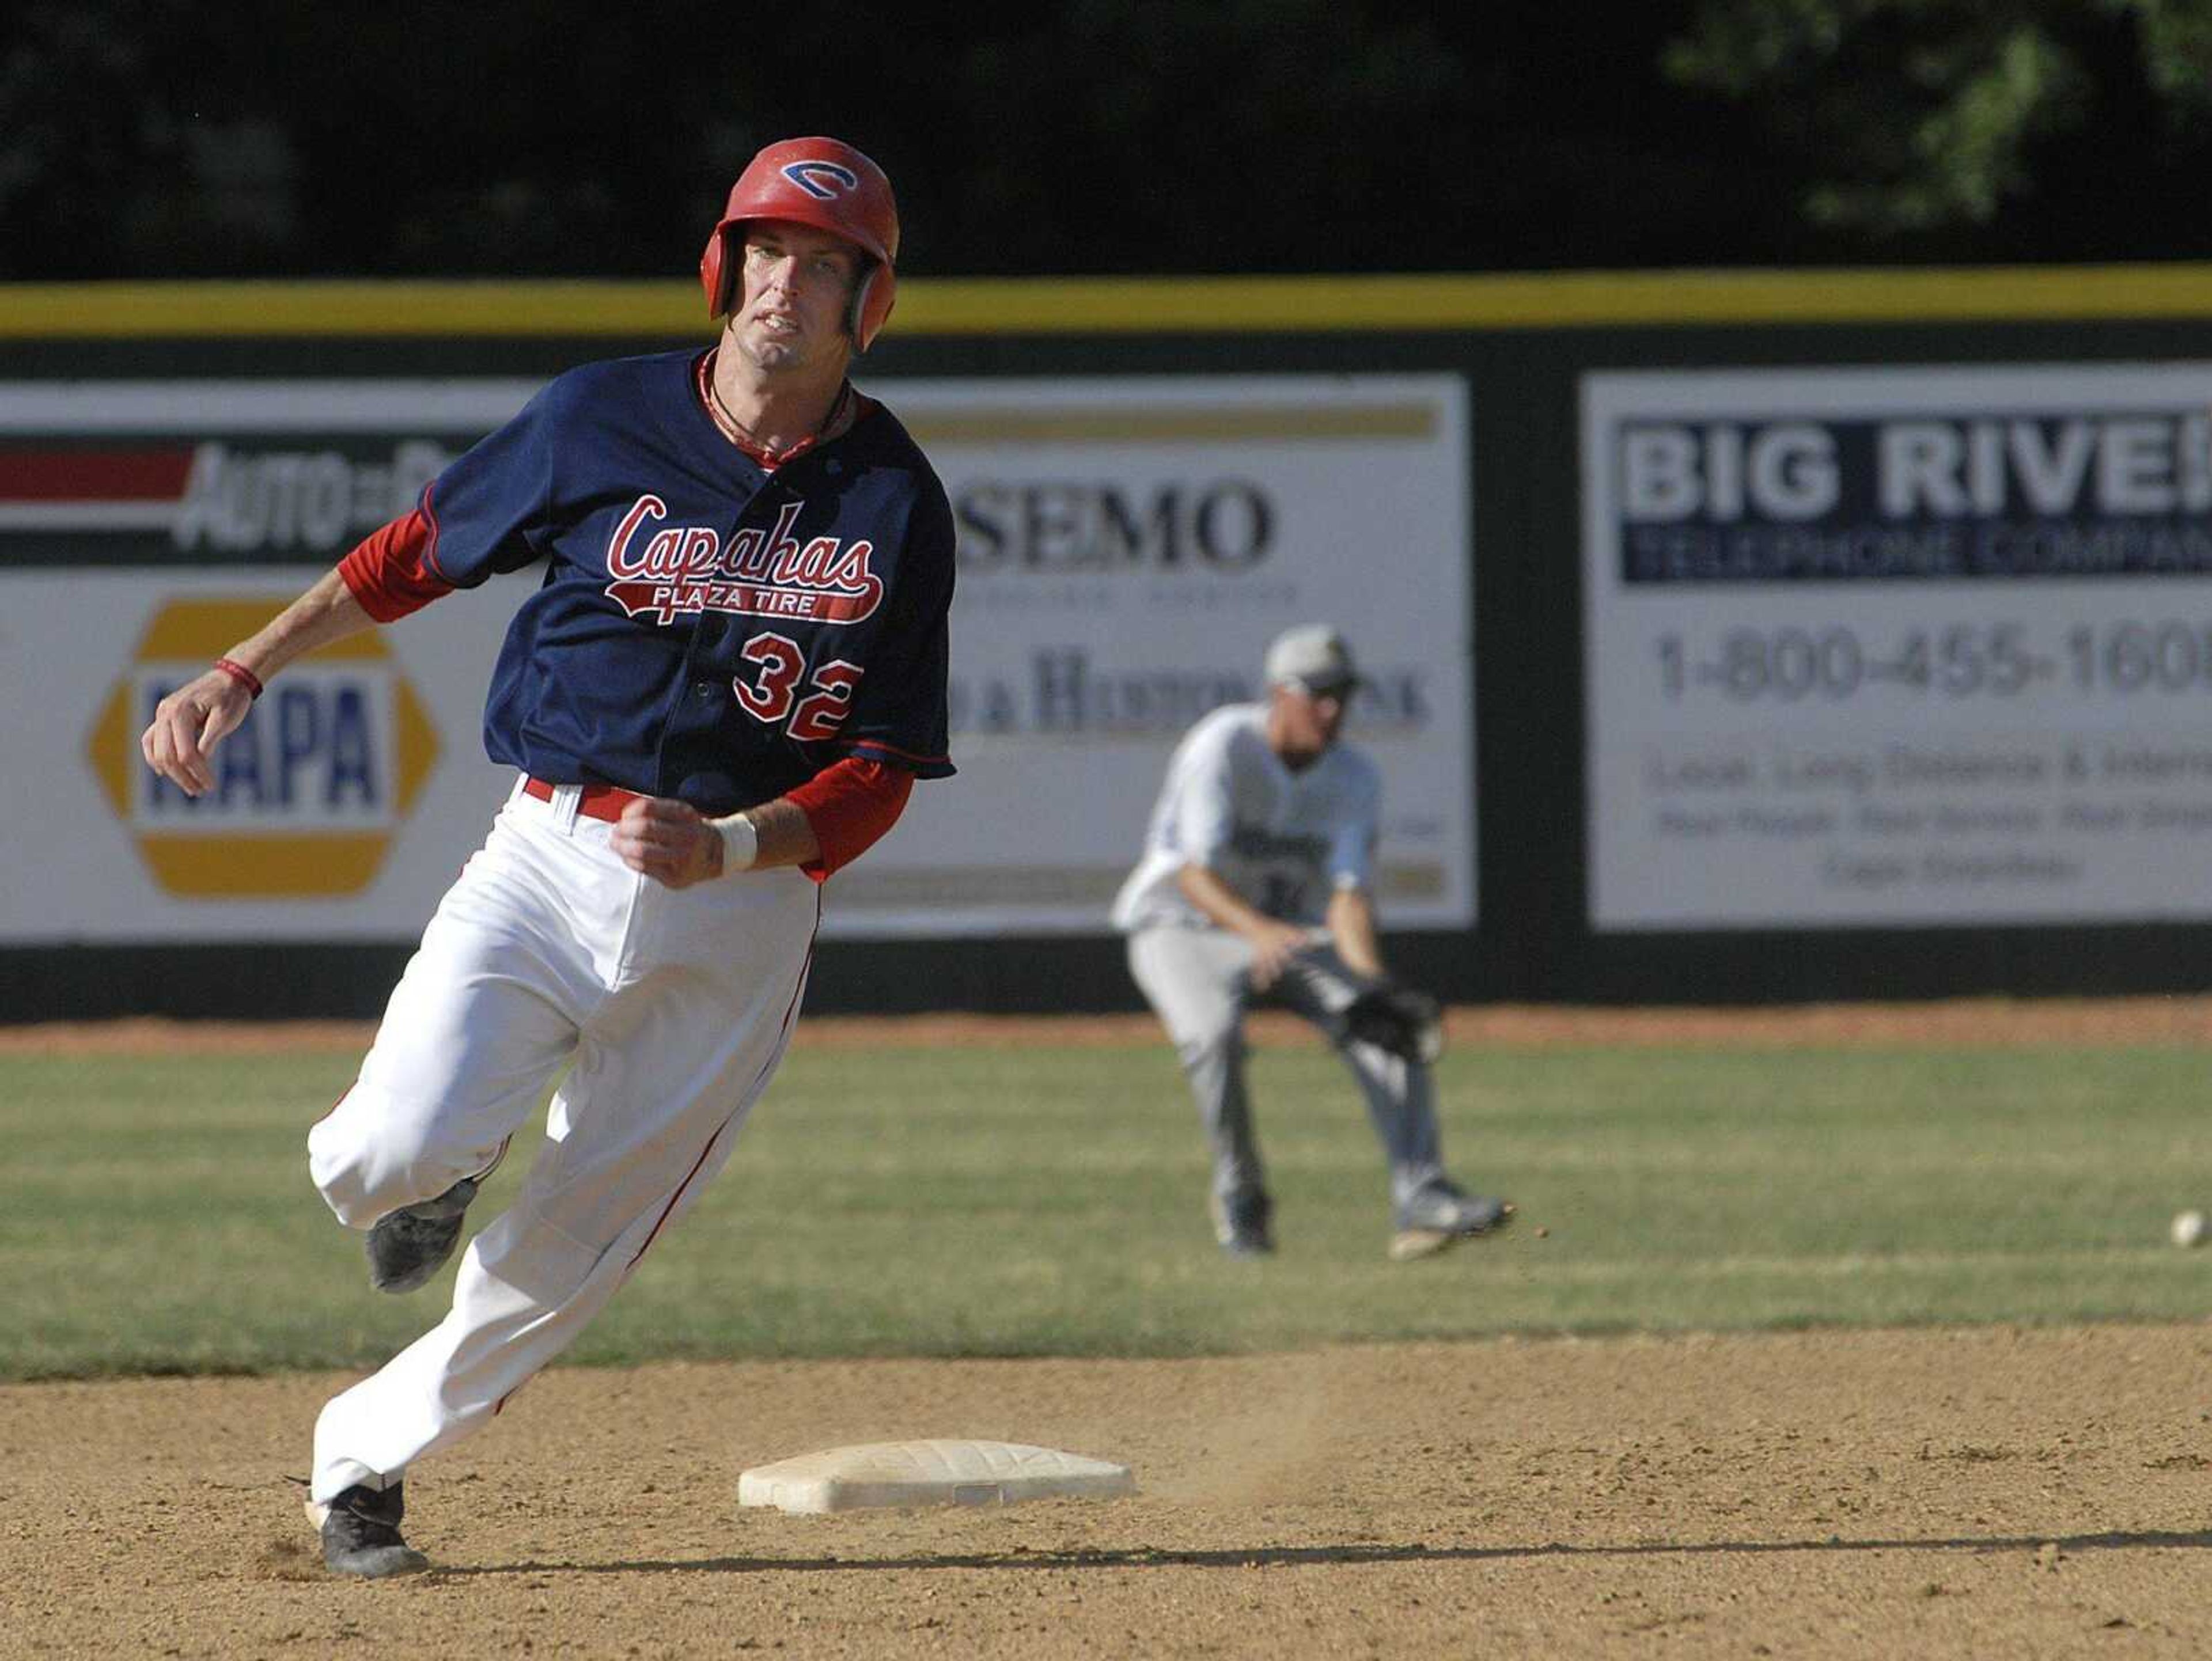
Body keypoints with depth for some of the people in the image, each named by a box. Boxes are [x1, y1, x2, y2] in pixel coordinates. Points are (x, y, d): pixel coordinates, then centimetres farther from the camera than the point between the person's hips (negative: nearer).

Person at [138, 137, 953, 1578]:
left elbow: (879, 779, -2)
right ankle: (434, 1166, 15)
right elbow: (420, 552, 13)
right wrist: (242, 674, 7)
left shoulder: (895, 507, -2)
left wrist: (727, 849, -19)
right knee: (394, 1156, -23)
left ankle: (364, 1460, 22)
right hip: (551, 861, 0)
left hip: (744, 907, 0)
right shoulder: (603, 421, 0)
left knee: (567, 1259, 0)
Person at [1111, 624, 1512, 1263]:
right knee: (1214, 1032, -35)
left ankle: (1421, 1200, -28)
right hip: (1182, 925, -5)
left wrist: (1371, 983, -32)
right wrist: (1257, 930, -49)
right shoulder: (1223, 747, -21)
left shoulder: (1354, 777, -5)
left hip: (1287, 934, 5)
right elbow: (1195, 873, -29)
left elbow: (1349, 892, -13)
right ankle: (1239, 1197, -13)